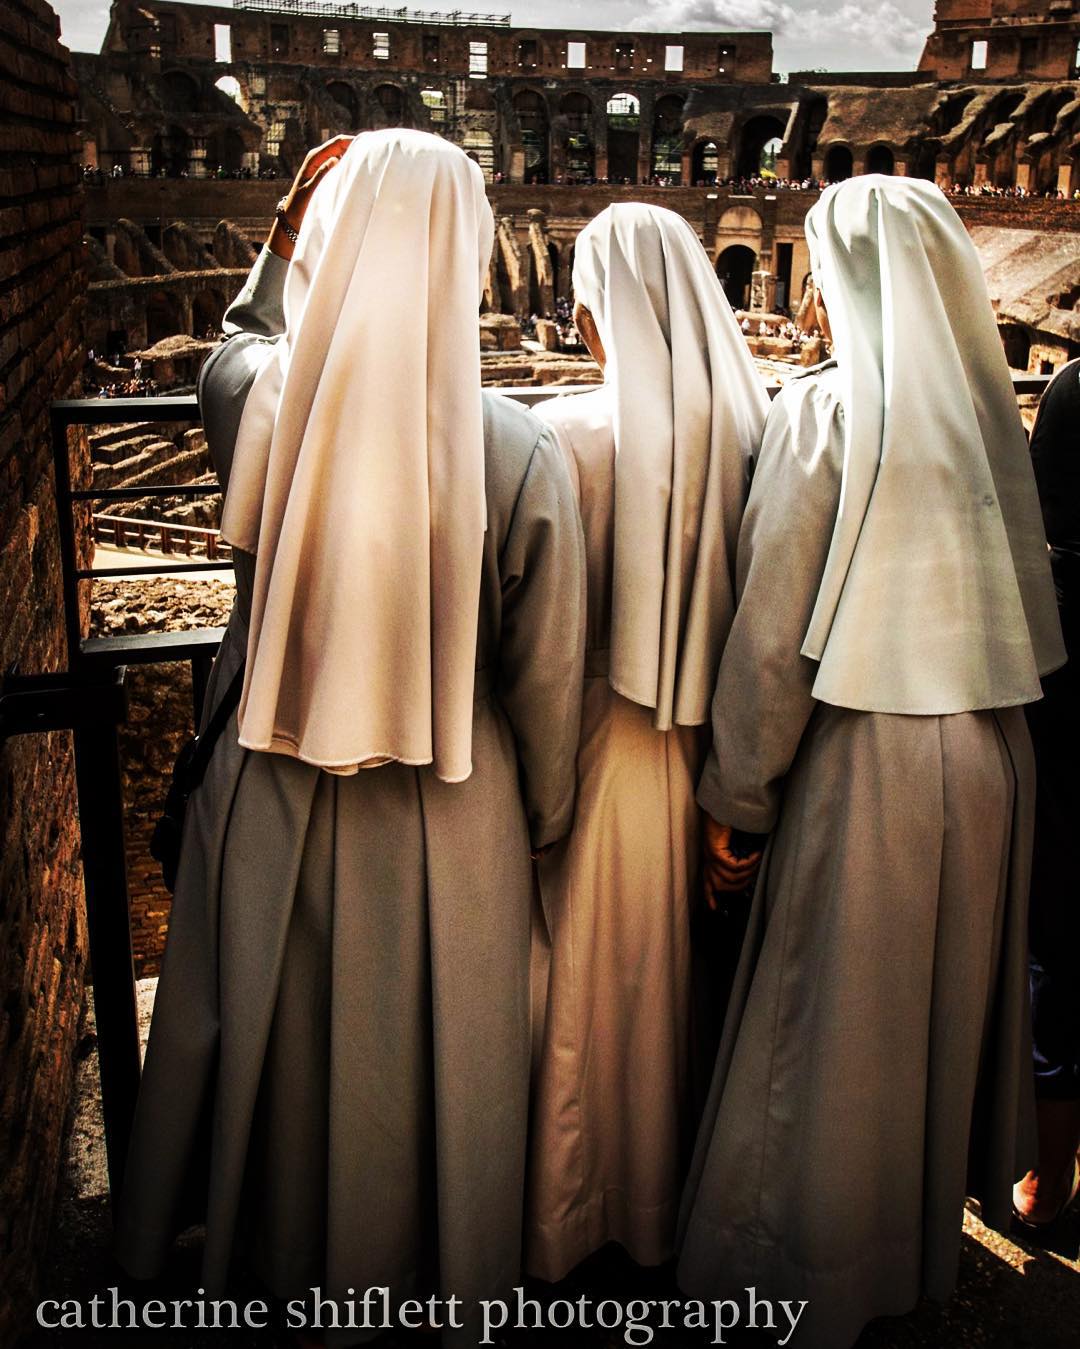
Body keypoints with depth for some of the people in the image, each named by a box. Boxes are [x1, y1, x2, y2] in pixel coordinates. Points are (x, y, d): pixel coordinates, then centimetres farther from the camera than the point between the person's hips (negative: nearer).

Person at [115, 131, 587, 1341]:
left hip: (276, 802, 2)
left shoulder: (254, 405, -14)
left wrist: (288, 231, 8)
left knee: (282, 1046, 23)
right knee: (436, 1064, 19)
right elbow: (545, 677, -10)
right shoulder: (518, 450, -19)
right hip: (450, 824, -2)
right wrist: (544, 820, 5)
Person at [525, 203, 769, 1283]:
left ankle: (564, 1222, 32)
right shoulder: (746, 427, -5)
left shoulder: (572, 434, -18)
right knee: (675, 969, 21)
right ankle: (670, 1198, 40)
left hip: (601, 749, -4)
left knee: (584, 980, 13)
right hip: (701, 749, 4)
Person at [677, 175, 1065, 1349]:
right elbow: (1022, 608, 5)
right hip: (987, 762, 6)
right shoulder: (989, 408, 4)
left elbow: (773, 628, -12)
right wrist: (971, 706, 16)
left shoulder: (823, 411, -11)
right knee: (950, 1003, 20)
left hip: (867, 756, -6)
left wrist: (736, 796, -4)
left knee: (836, 1030, 8)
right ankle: (935, 1232, 40)